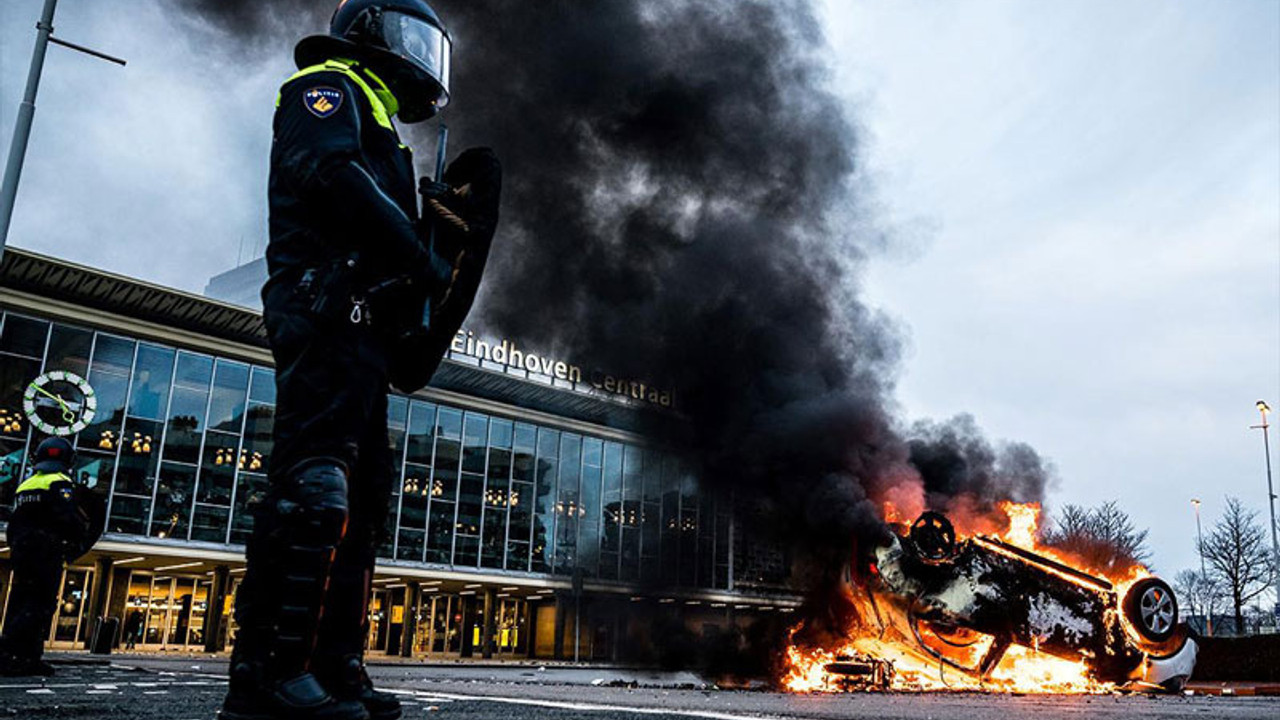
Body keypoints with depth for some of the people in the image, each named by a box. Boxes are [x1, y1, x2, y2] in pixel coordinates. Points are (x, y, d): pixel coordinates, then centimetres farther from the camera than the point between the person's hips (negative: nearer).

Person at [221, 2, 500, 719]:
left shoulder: (377, 127, 35)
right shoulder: (329, 87, 7)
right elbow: (328, 174, -15)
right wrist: (423, 258, -15)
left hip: (364, 329, 10)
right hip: (329, 307, -10)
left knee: (362, 495, 4)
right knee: (315, 482, -19)